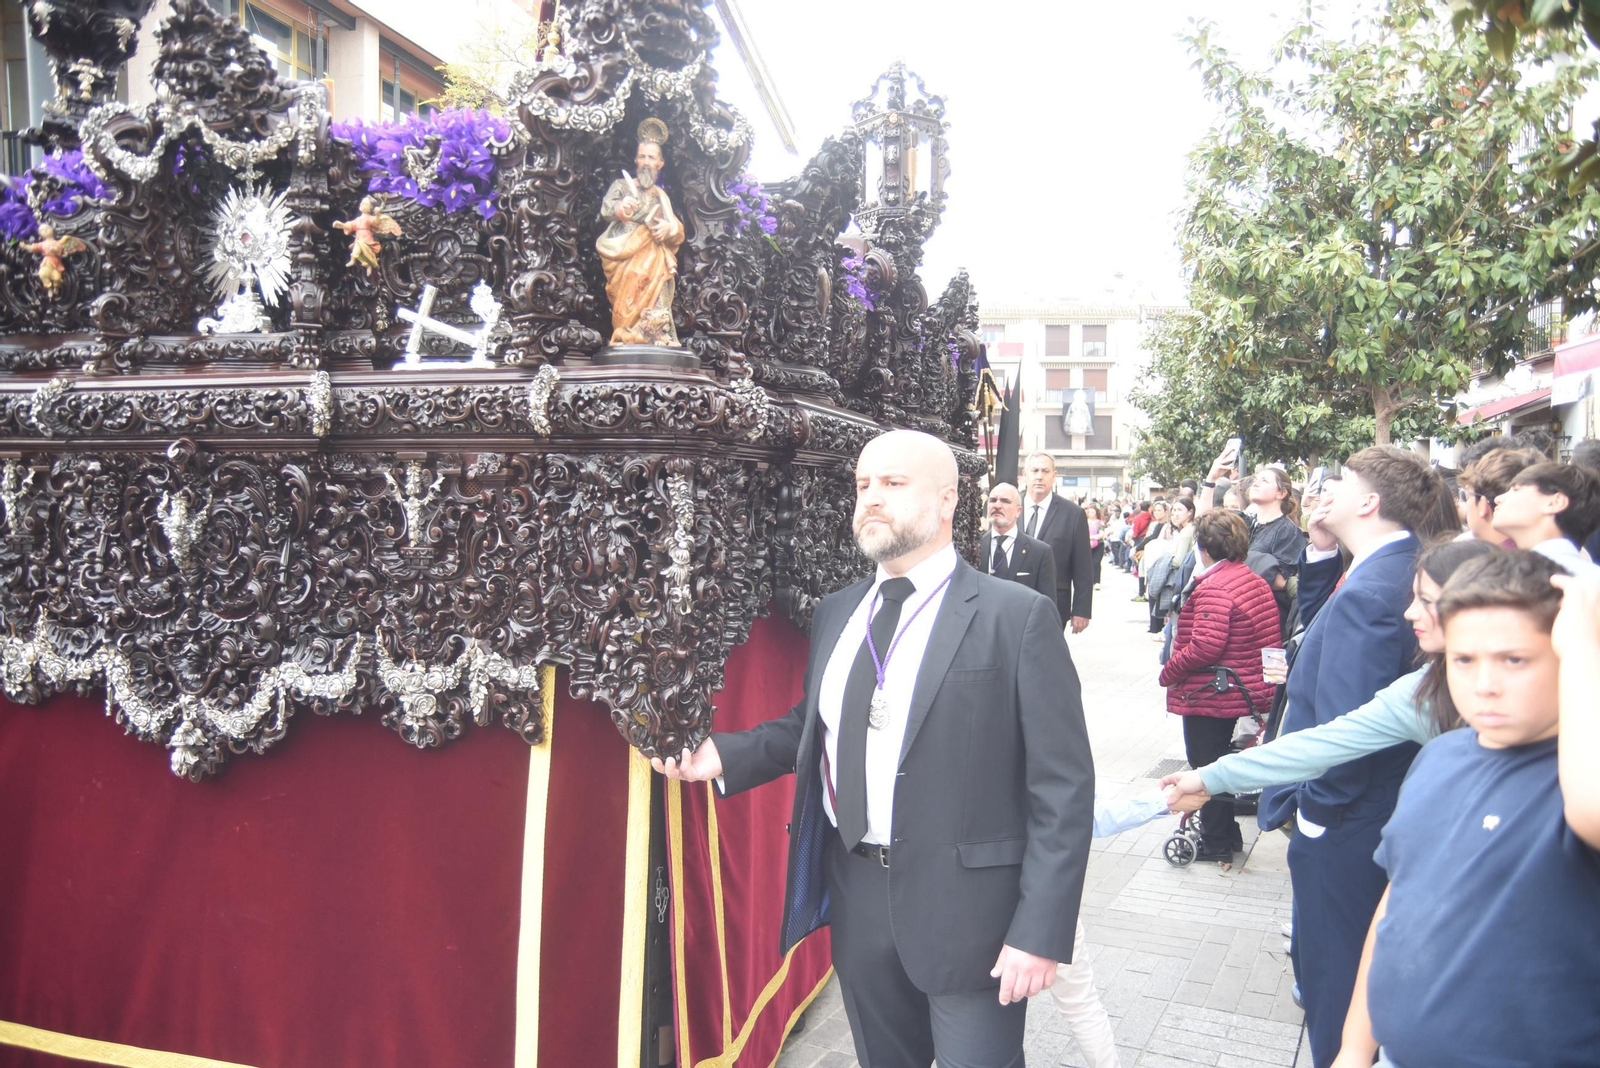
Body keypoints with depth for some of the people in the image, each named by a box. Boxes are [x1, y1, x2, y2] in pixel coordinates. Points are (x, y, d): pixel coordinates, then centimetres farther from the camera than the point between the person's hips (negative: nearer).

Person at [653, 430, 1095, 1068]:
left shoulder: (1018, 617, -12)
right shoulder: (836, 613, 6)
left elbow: (1063, 787, -13)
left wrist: (1040, 932, -16)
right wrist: (726, 755, 1)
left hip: (967, 904, -5)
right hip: (857, 895, 6)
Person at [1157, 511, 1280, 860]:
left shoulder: (1214, 587, -23)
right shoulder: (1254, 580, 9)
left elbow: (1206, 646, -30)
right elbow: (1265, 639, 15)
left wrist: (1169, 673, -16)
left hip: (1210, 694, -10)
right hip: (1242, 691, 10)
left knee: (1207, 765, 4)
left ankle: (1215, 843, 15)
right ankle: (1227, 834, 33)